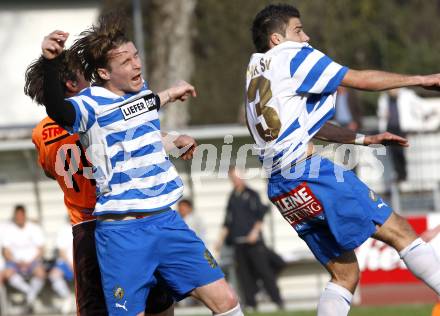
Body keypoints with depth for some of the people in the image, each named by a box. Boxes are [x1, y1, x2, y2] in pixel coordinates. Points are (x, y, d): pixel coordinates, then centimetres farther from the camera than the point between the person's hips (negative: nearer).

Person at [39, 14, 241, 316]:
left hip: (166, 220, 7)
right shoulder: (92, 103, -12)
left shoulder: (141, 89, 10)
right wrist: (50, 63, -52)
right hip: (122, 232, -6)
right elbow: (59, 111, -37)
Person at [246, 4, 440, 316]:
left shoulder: (256, 71, 25)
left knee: (344, 274, 10)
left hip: (280, 189, 9)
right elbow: (361, 79, 3)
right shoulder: (291, 56, 2)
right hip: (305, 171, -8)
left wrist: (366, 139, 27)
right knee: (400, 231, -9)